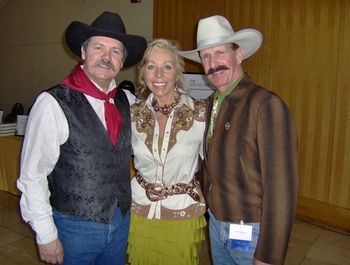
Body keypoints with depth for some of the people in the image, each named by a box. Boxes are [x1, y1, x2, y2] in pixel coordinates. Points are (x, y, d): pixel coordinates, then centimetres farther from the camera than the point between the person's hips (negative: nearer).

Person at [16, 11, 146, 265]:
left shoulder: (125, 100, 0)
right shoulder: (52, 103, -17)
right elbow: (32, 177, -14)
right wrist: (46, 236, -11)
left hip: (121, 223, 5)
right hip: (75, 226, -5)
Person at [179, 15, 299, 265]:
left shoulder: (266, 104, -21)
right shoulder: (211, 103, 1)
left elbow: (281, 186, -22)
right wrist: (210, 212, 7)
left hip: (252, 231, -6)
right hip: (215, 223, 6)